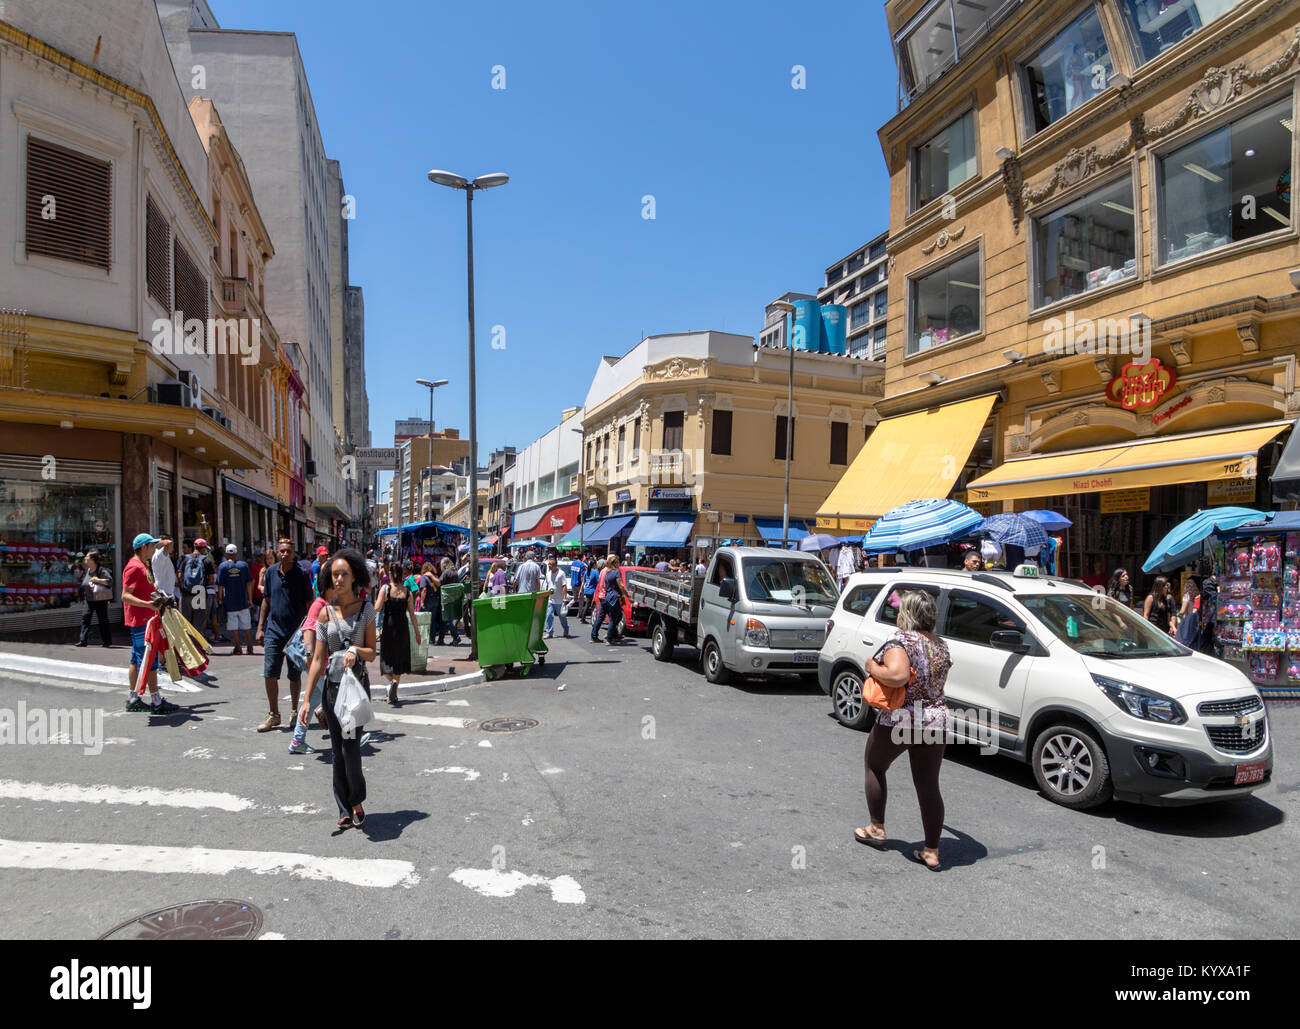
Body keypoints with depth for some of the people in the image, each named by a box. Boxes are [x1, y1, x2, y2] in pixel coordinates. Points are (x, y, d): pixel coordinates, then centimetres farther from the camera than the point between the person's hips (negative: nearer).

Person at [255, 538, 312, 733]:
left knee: (295, 675, 7)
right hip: (274, 630, 3)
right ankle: (273, 714, 12)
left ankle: (294, 711, 25)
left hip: (296, 631, -3)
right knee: (269, 673, -2)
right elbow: (267, 600, 14)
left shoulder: (301, 574, -5)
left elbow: (309, 604, -2)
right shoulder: (271, 572, 5)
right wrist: (260, 627, 10)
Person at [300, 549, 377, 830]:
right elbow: (318, 659, 4)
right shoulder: (326, 612, 4)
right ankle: (346, 810, 19)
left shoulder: (366, 609, 0)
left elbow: (372, 653, 2)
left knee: (350, 748, -9)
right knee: (338, 751, 6)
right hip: (331, 686, 2)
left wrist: (355, 649, -20)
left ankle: (357, 801, 14)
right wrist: (307, 699, 1)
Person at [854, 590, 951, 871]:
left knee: (874, 766, 20)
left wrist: (872, 667, -17)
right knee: (929, 786, 12)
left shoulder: (901, 640, -16)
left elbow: (897, 675, -33)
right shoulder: (940, 645, 8)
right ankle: (931, 852, 18)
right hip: (936, 721, 6)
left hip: (898, 721, -6)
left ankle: (877, 829, 28)